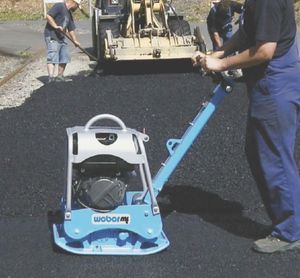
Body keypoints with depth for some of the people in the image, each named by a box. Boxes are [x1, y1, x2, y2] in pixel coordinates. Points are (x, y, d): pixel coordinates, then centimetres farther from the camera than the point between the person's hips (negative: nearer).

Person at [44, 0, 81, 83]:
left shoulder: (69, 14, 20)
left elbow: (71, 29, 22)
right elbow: (48, 16, -18)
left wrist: (75, 41, 15)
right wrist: (56, 26, -25)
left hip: (61, 38, 9)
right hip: (52, 36, -9)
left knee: (65, 58, 10)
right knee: (52, 58, -16)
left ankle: (60, 77, 21)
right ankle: (51, 78, -22)